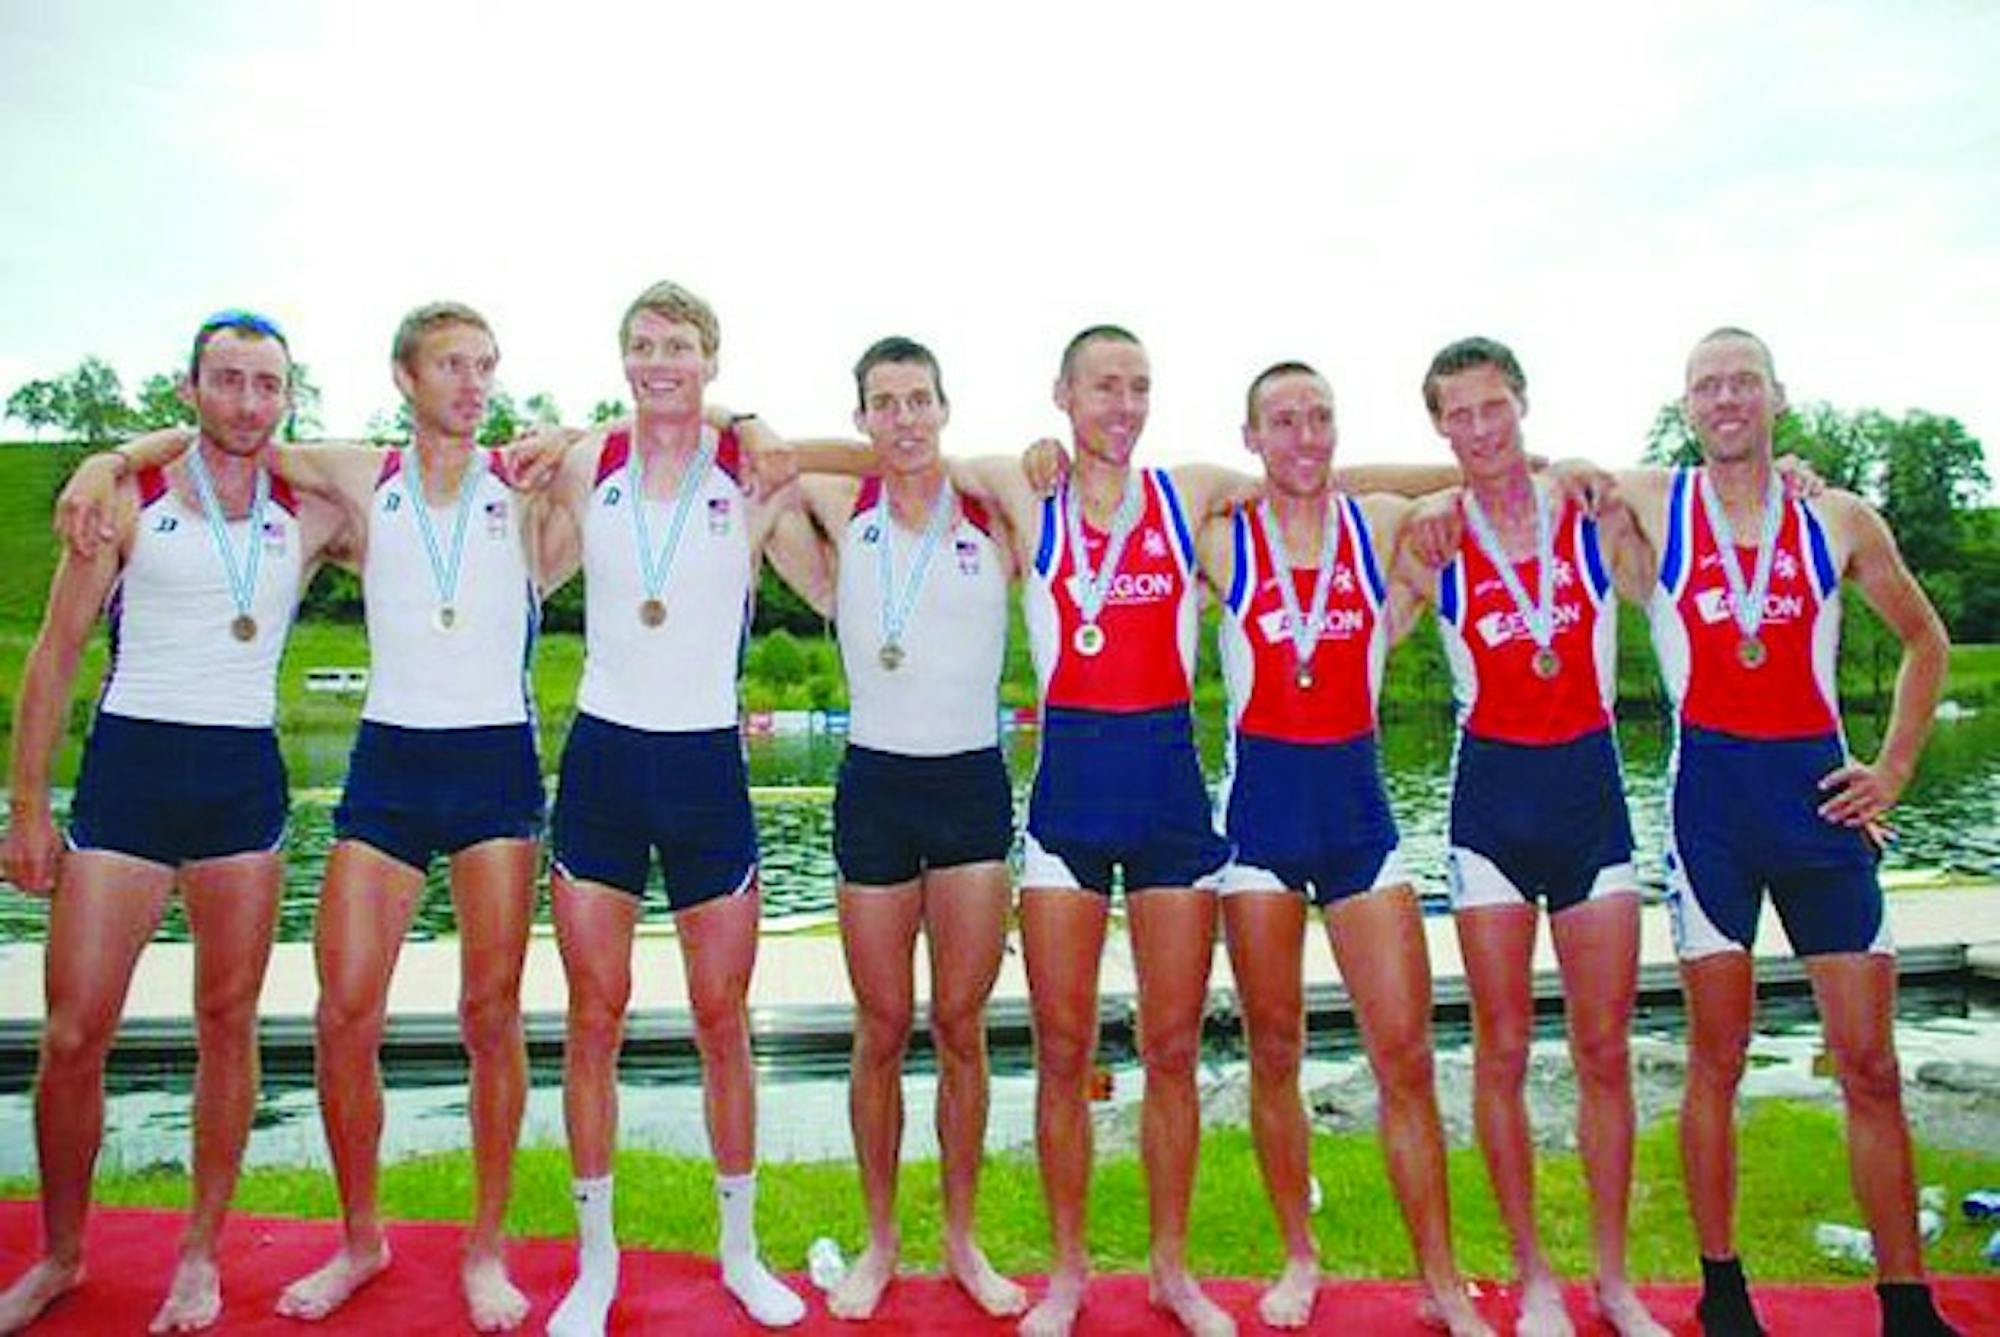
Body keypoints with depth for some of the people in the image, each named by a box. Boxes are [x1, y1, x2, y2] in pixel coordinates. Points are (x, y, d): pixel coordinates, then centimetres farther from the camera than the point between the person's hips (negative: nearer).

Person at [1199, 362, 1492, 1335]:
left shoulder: (1385, 525, 3)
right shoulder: (1222, 541, 0)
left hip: (1357, 798, 1)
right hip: (1260, 800, -1)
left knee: (1405, 1051, 1)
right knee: (1274, 1051, 8)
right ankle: (1298, 1258, 26)